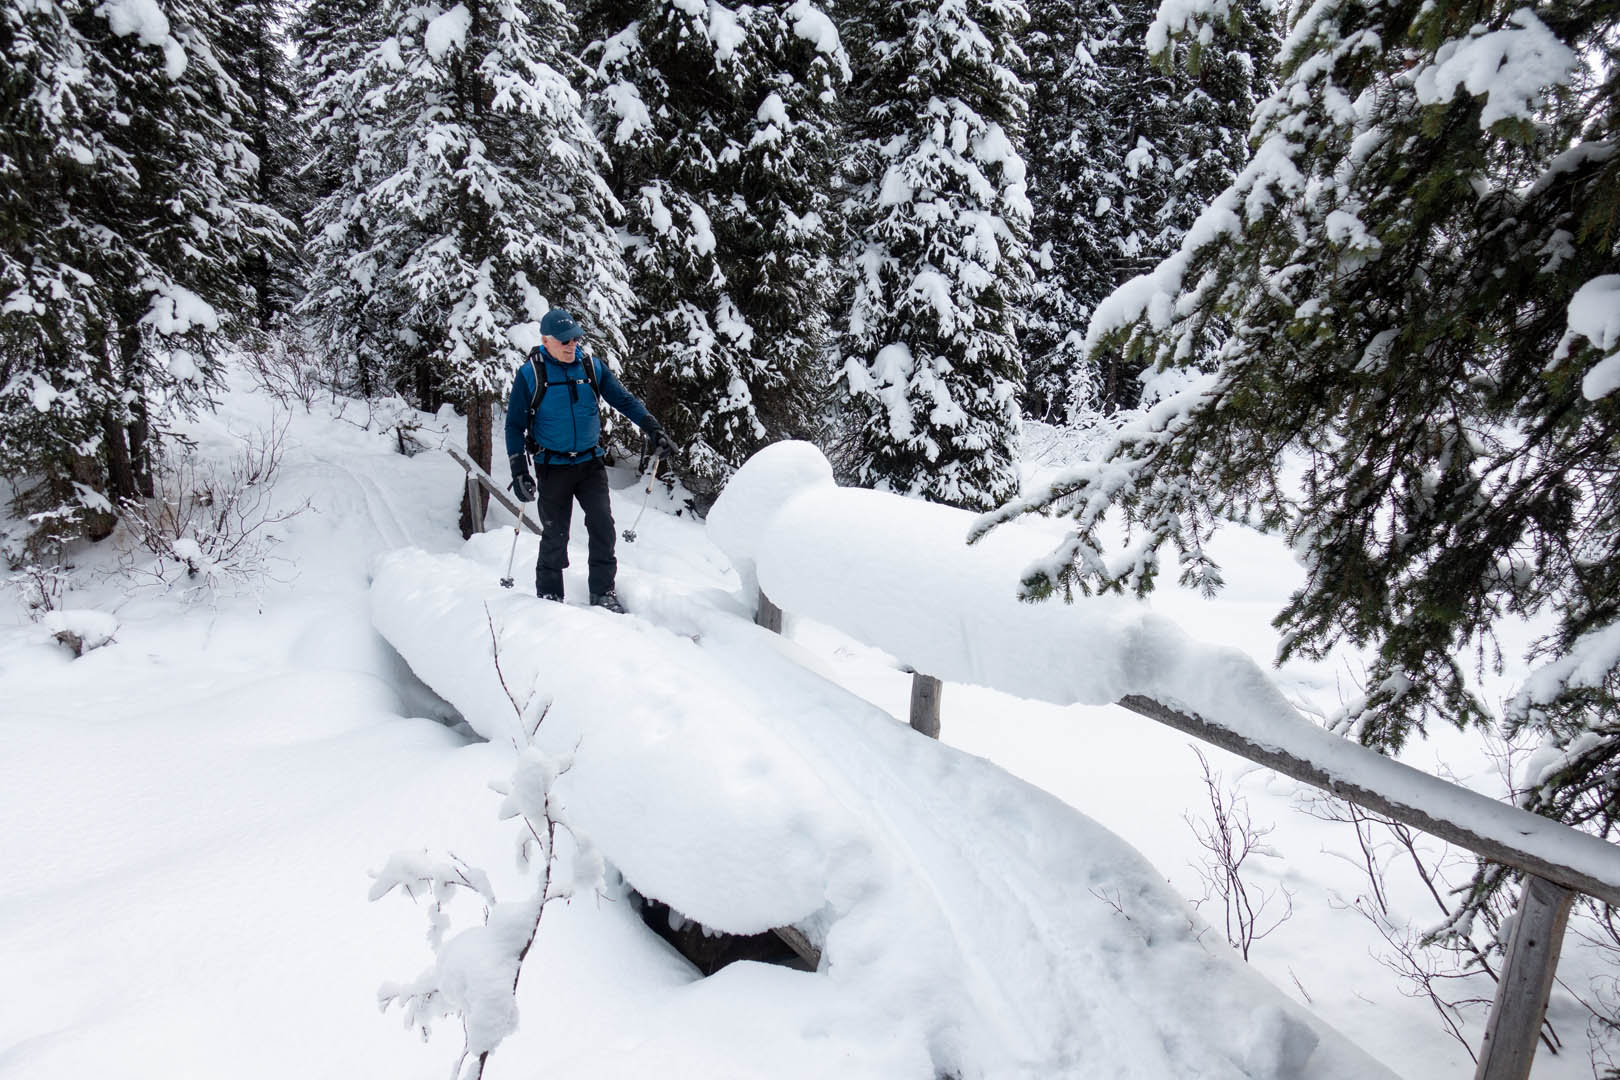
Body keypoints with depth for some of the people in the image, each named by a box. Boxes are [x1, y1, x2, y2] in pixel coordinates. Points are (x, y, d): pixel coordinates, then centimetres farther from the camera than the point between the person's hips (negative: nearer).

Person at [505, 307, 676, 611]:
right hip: (552, 466, -2)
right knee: (555, 534, 3)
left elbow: (624, 400, 4)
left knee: (602, 524, -5)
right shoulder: (530, 375, -7)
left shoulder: (592, 367, 0)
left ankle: (603, 591, 9)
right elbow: (515, 425, -3)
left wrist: (654, 430, -8)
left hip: (591, 462, 2)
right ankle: (549, 595, 20)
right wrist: (519, 472, -9)